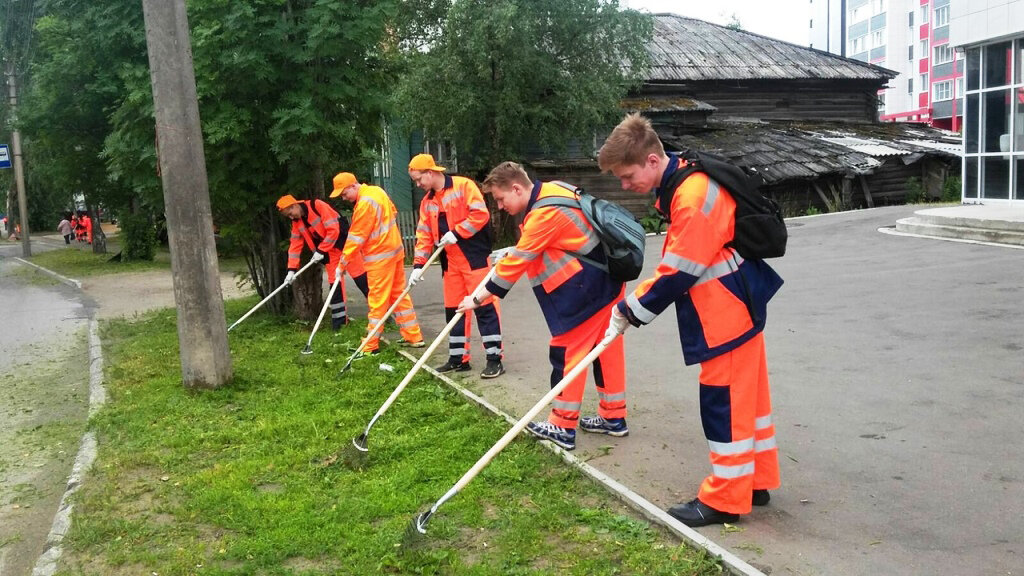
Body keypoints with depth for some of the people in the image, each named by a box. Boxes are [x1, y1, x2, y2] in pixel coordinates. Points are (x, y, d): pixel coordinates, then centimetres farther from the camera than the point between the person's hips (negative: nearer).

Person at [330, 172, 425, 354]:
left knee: (377, 301, -3)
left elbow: (356, 238, -18)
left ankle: (371, 346, 3)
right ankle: (413, 337, 18)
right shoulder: (377, 191, 6)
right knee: (399, 294, 14)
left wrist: (343, 263, -12)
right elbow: (393, 213, 19)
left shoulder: (364, 204, -20)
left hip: (379, 257, -9)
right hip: (395, 250, 9)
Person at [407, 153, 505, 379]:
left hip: (475, 256, -8)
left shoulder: (463, 186, -9)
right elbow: (424, 236, 12)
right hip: (450, 261, 8)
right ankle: (458, 358, 20)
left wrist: (456, 233, -17)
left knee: (484, 305, -7)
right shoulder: (427, 202, 13)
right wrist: (418, 264, 3)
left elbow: (481, 214, -17)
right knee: (453, 308, 10)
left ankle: (494, 358, -3)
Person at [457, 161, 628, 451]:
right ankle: (613, 417, 24)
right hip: (605, 280, 10)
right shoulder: (551, 190, 7)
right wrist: (511, 251, 11)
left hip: (585, 288, -10)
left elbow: (517, 262, -18)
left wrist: (479, 297, -11)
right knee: (606, 347, 14)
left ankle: (562, 427, 5)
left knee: (566, 351, -2)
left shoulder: (544, 213, -22)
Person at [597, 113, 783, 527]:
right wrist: (634, 303, 5)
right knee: (746, 394, 17)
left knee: (723, 400, -1)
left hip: (728, 311, -10)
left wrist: (631, 310, -12)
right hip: (736, 305, 10)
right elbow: (675, 262, 12)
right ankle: (755, 481, 31)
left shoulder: (692, 197, -26)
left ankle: (725, 500, 10)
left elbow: (678, 272, -24)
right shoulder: (680, 185, 6)